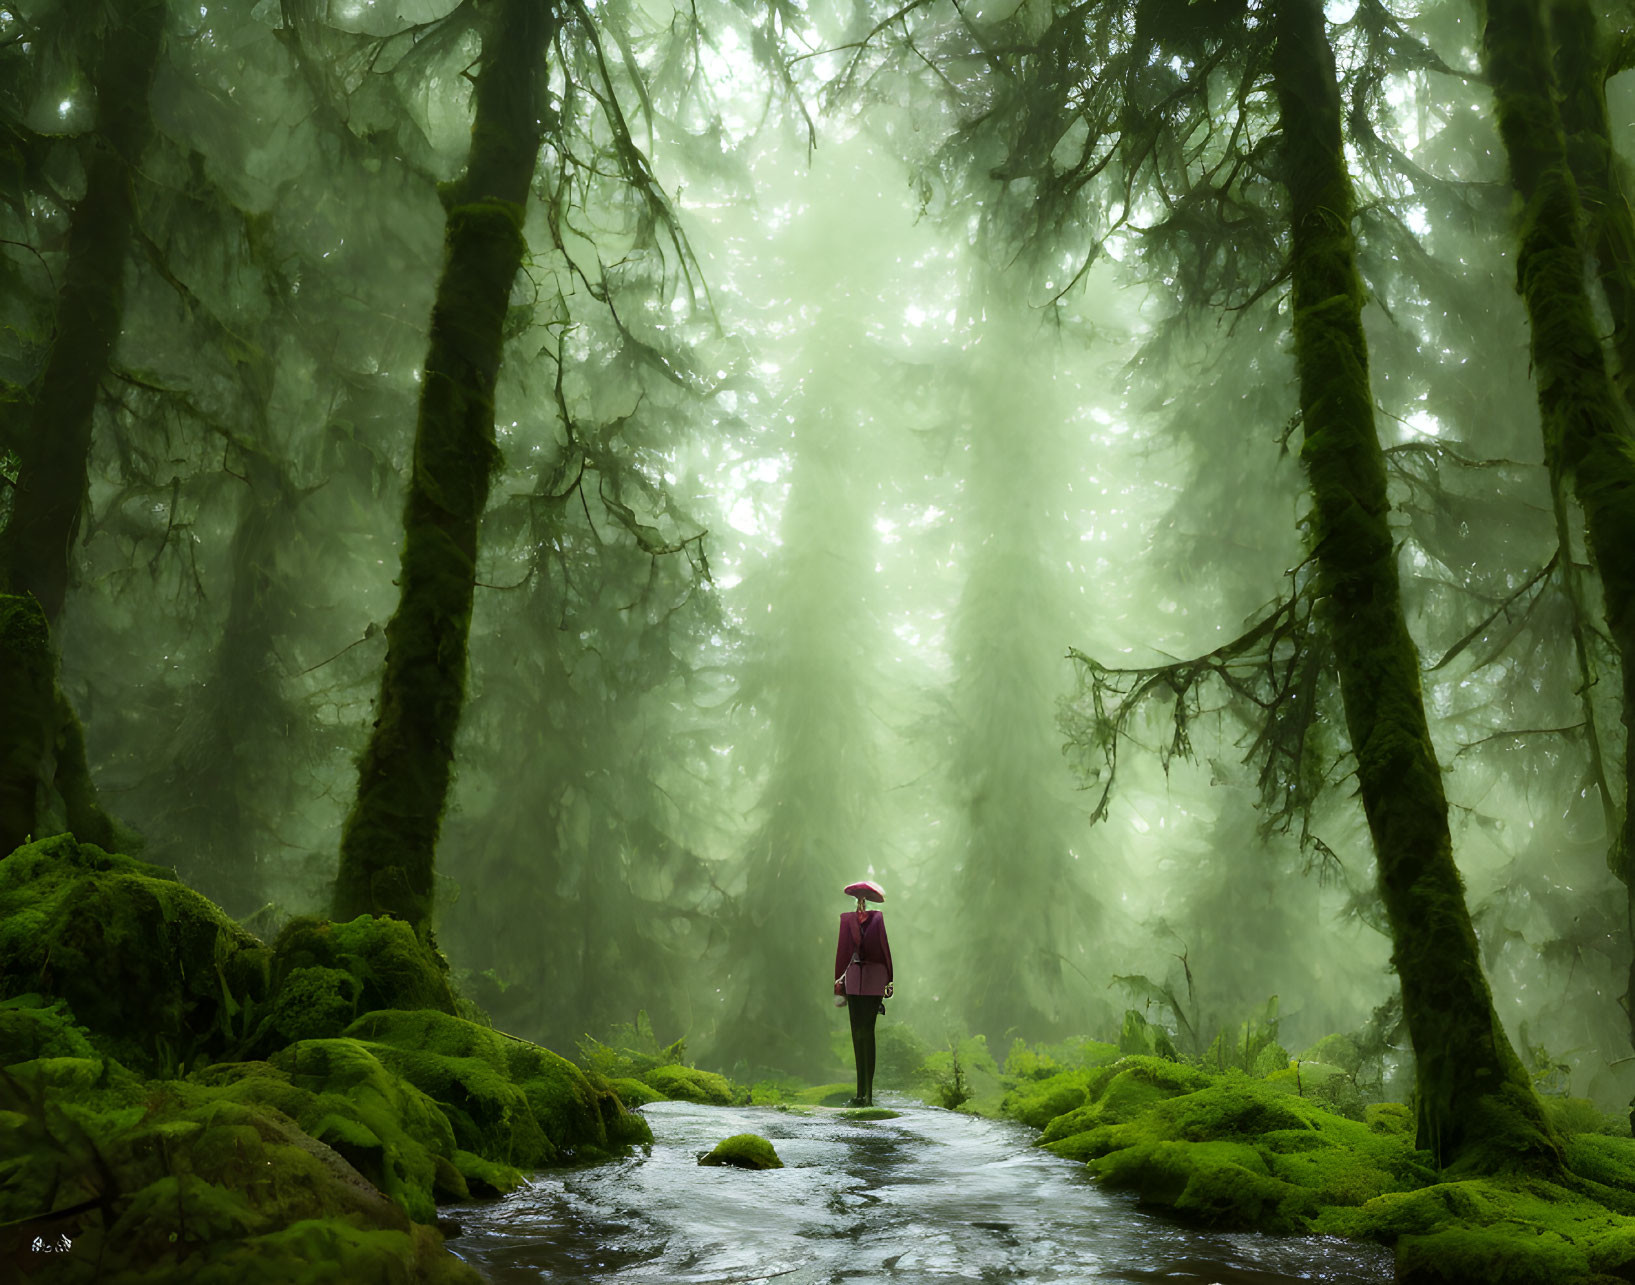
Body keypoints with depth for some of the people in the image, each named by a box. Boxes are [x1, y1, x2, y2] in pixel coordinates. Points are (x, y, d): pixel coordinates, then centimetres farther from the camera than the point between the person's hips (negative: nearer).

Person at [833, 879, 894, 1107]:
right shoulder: (847, 918, 6)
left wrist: (890, 980, -4)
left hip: (873, 978, -3)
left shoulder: (879, 918, -4)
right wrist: (838, 979, 11)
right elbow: (843, 950, 9)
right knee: (858, 1034, 5)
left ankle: (867, 1093, -4)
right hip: (854, 978, 3)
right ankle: (861, 1092, 10)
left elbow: (887, 947, -4)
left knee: (866, 1032, -5)